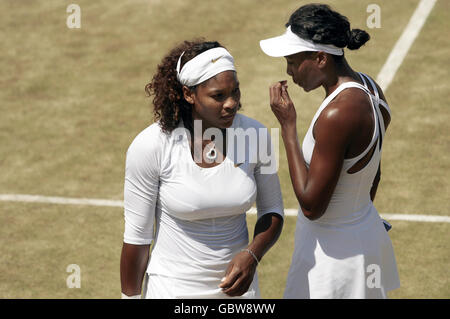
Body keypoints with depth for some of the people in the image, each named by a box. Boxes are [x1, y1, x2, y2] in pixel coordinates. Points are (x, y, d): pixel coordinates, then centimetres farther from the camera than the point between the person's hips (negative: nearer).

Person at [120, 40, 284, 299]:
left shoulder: (254, 134, -9)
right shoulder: (150, 146, -18)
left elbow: (272, 210, 4)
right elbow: (136, 236, -10)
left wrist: (252, 256, -14)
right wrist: (130, 297, -4)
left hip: (235, 285, 3)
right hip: (173, 289, -3)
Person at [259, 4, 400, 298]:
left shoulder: (337, 115, -29)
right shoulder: (369, 88, 0)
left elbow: (311, 206, -24)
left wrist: (288, 127, -22)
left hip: (335, 253, -9)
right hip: (368, 232, 9)